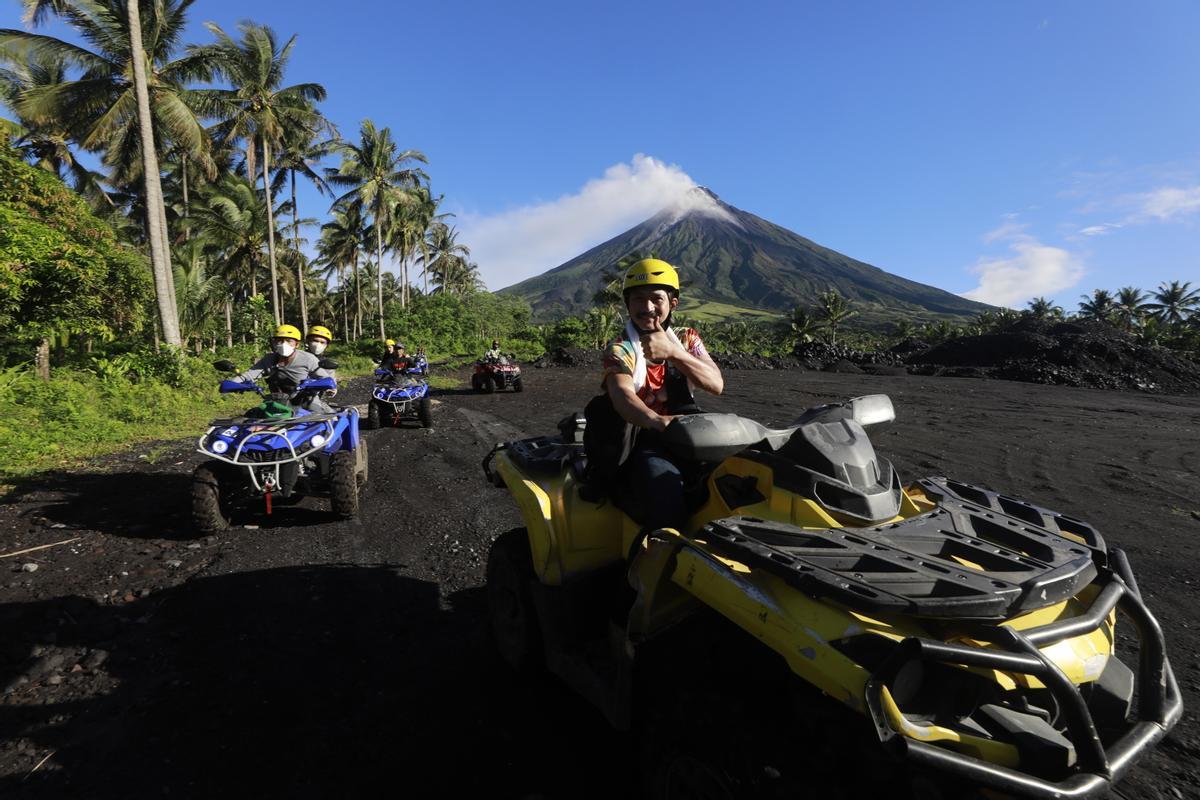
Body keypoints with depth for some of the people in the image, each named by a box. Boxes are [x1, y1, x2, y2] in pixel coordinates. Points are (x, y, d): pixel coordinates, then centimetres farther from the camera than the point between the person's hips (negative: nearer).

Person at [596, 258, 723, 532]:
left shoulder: (687, 338, 11)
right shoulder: (620, 348, -2)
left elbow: (716, 385, -7)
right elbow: (623, 397, -24)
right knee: (665, 489, -34)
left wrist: (672, 352, -22)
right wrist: (660, 422, -45)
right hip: (643, 441, -3)